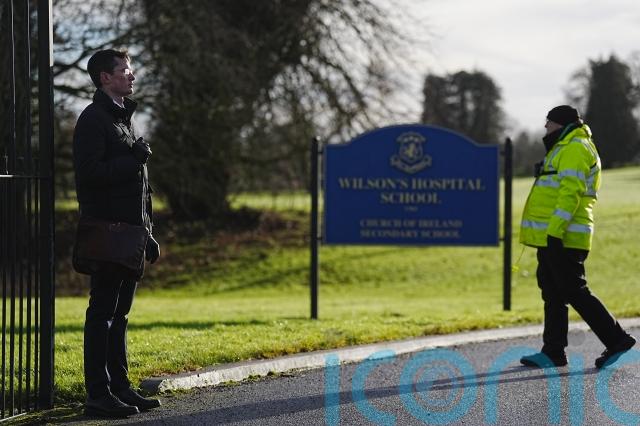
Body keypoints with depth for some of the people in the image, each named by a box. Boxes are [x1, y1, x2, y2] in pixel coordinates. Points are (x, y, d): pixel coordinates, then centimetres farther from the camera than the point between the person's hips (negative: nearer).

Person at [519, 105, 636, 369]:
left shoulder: (575, 149, -12)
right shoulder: (565, 149, 23)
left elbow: (571, 193, -22)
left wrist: (555, 231, -27)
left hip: (563, 238, -11)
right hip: (550, 238, 11)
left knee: (574, 292, -9)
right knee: (553, 293, 10)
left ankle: (616, 340, -4)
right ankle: (553, 353, 12)